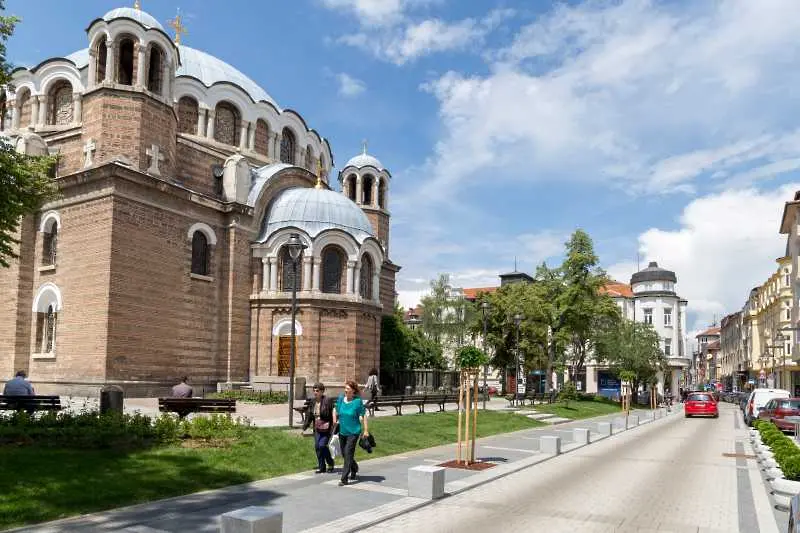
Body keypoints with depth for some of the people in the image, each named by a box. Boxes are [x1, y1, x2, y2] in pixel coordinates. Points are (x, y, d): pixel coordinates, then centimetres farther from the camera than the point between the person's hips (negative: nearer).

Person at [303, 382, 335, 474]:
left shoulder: (328, 400, -13)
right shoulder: (312, 402, 7)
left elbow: (333, 415, -14)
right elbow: (309, 416, 14)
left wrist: (332, 428, -18)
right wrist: (304, 427, 9)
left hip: (326, 428, -6)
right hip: (317, 429, 6)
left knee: (322, 445, -13)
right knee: (317, 447, 3)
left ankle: (330, 463, 13)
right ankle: (321, 467, 17)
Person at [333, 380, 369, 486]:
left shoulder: (358, 401, -11)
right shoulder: (341, 399, 2)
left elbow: (363, 416, -9)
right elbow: (335, 410, 18)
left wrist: (365, 430, -13)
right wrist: (334, 420, 3)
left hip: (353, 432, -6)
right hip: (342, 431, 6)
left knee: (348, 453, -11)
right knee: (344, 454, 15)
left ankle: (344, 478, -7)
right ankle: (354, 470, 40)